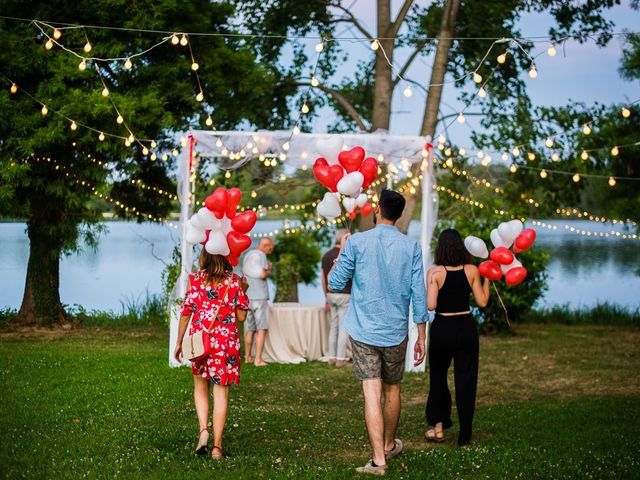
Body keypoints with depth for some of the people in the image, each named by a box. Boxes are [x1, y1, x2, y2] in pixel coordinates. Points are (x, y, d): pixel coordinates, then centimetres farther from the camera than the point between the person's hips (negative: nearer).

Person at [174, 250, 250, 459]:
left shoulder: (196, 279, -2)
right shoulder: (234, 281, -1)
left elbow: (185, 313, 0)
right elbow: (241, 316, 2)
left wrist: (179, 342, 9)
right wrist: (242, 292, 15)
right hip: (226, 342, -1)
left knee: (200, 387, 19)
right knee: (221, 392, 4)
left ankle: (203, 429, -2)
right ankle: (217, 446, 2)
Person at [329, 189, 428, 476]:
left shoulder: (356, 242, -6)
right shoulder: (411, 247, -2)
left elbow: (335, 283, 0)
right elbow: (419, 296, -2)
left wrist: (341, 254, 18)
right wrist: (421, 338, 5)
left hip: (363, 331, -2)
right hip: (396, 332, 2)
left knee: (372, 393, -4)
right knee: (392, 390, 19)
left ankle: (378, 459, -11)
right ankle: (389, 446, 37)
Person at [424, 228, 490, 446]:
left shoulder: (434, 272, -11)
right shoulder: (471, 270, -4)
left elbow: (431, 305, -17)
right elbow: (482, 302, 1)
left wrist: (429, 284, 1)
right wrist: (487, 279, 13)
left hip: (442, 328, -1)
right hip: (466, 328, 1)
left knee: (438, 377, 17)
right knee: (466, 380, 6)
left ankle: (438, 426, 15)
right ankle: (464, 435, 8)